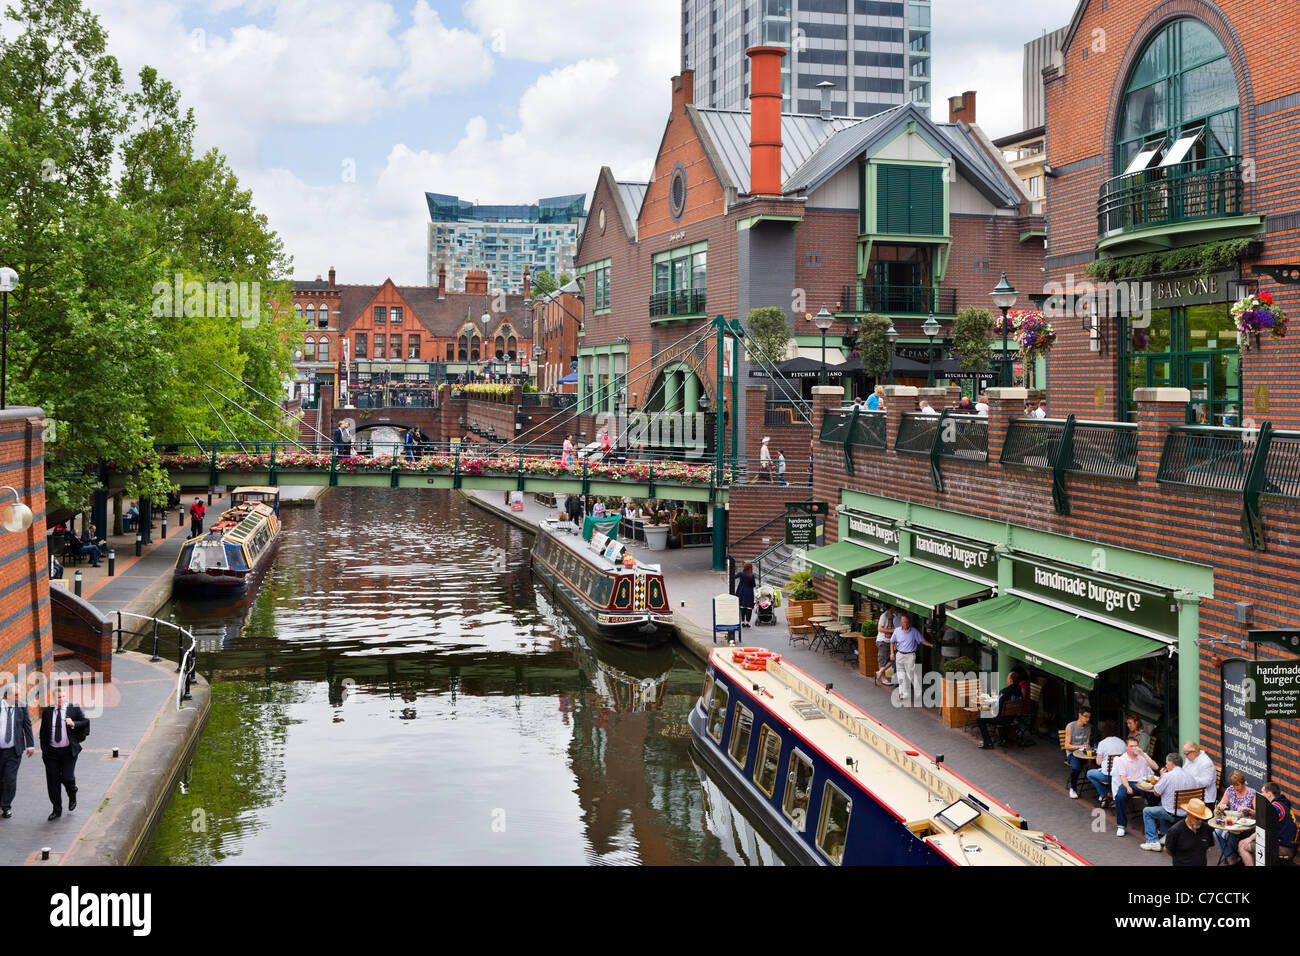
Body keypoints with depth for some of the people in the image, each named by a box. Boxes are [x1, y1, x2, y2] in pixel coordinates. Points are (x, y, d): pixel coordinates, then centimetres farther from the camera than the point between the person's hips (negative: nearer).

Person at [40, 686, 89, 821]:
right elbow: (43, 732, 11)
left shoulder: (74, 709, 0)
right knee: (52, 781, 4)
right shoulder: (47, 711, 7)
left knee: (67, 777, -8)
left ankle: (72, 797, 25)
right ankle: (57, 810, 16)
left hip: (69, 751, -3)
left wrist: (74, 724, -20)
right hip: (51, 752, 3)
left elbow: (85, 723, -1)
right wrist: (44, 749, 4)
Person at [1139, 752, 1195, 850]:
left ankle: (1152, 841, 2)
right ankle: (1164, 834, 31)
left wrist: (1161, 776, 3)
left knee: (1146, 811, 11)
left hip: (1173, 814, -8)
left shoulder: (1167, 776, -18)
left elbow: (1156, 793, -7)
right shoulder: (1189, 775, 3)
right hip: (1187, 812, 8)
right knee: (1161, 805, 33)